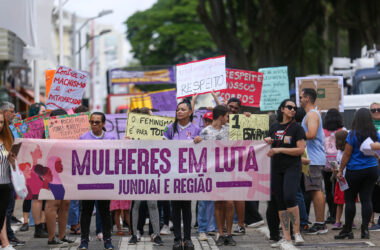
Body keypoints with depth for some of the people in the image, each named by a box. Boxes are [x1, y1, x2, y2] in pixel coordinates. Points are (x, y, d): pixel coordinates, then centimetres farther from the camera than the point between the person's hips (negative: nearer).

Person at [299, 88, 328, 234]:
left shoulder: (312, 114, -11)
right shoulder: (313, 114, 21)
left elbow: (311, 134, -24)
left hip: (314, 160, -11)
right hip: (316, 158, 11)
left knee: (316, 190, -10)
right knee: (318, 191, 10)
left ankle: (320, 225, -11)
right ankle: (320, 223, 13)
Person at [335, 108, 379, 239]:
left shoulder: (353, 134, -11)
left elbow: (346, 155, -9)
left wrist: (340, 170, -2)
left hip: (355, 171, -4)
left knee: (349, 199, 3)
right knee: (366, 199, 3)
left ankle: (348, 230, 5)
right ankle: (365, 228, -3)